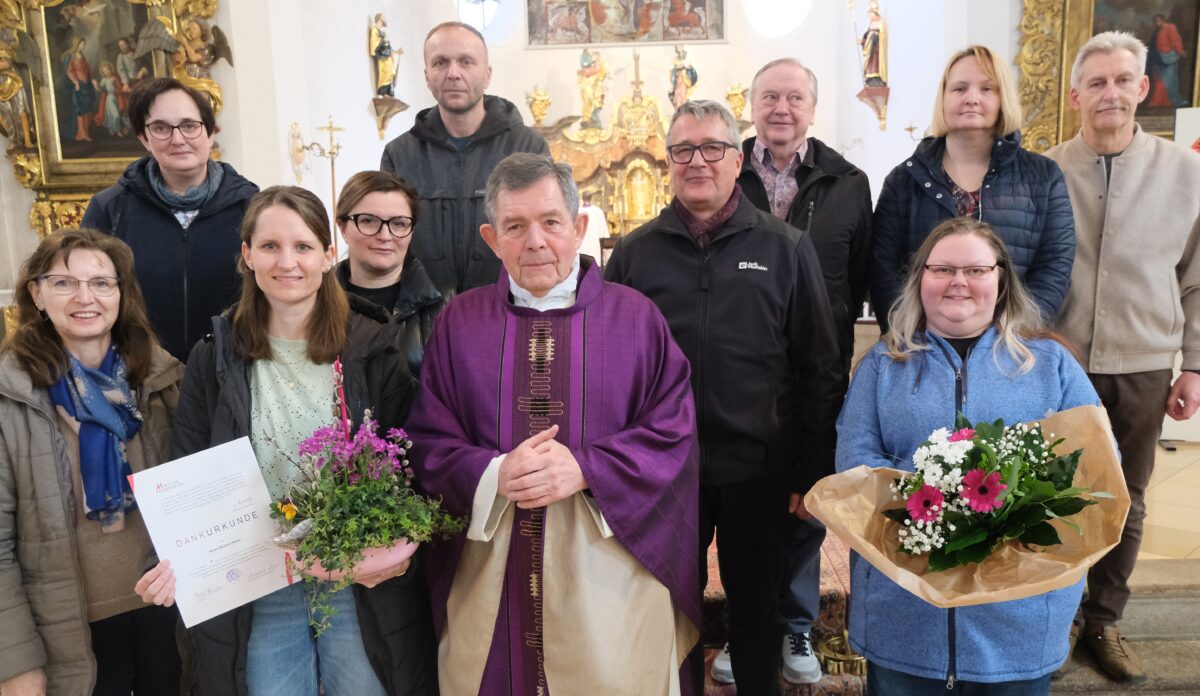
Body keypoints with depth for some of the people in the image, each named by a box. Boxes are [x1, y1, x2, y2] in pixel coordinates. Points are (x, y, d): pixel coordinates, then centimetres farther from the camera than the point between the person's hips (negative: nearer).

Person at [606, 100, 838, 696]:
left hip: (758, 467, -1)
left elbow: (818, 367, 1)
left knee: (757, 606, 15)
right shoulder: (634, 253, 4)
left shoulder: (787, 249, 0)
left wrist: (811, 469, -2)